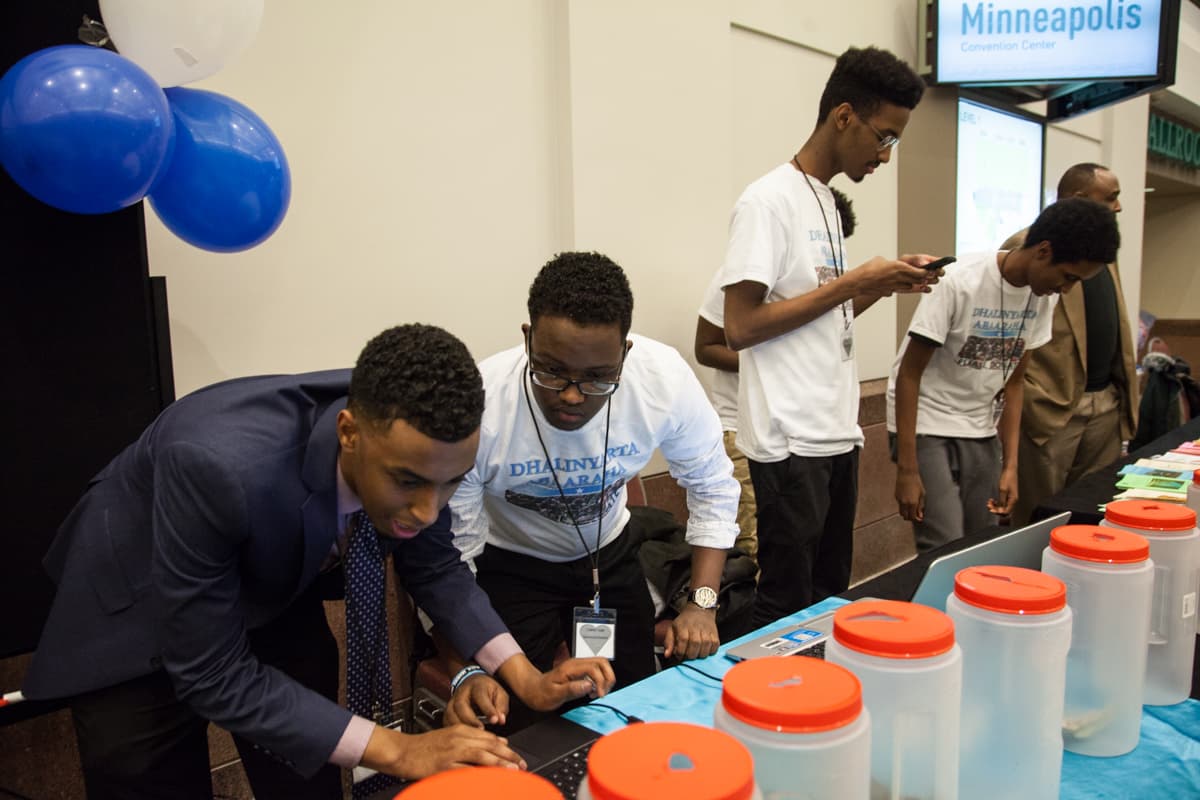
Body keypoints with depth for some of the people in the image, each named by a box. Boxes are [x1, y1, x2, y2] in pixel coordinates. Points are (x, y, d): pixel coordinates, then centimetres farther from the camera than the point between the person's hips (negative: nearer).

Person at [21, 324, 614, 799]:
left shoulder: (409, 449, -25)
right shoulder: (217, 468, -42)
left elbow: (434, 565, -7)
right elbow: (212, 674, -32)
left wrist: (525, 678, -17)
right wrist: (393, 750, -32)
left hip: (274, 595, 4)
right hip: (141, 612, -4)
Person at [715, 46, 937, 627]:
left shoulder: (827, 200, 15)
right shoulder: (768, 201, -12)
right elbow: (739, 328, -19)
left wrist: (883, 285, 5)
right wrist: (852, 283, -15)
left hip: (838, 433, 9)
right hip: (791, 442, -9)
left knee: (831, 596, 16)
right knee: (787, 609, 2)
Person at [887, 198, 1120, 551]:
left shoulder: (1044, 295, -2)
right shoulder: (959, 283, -20)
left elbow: (1014, 381, 6)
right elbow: (909, 374, -16)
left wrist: (1010, 465, 1)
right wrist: (907, 470, -17)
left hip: (981, 430, 6)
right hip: (926, 427, -6)